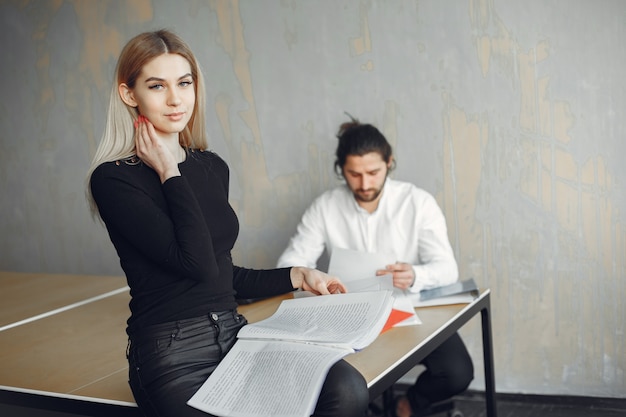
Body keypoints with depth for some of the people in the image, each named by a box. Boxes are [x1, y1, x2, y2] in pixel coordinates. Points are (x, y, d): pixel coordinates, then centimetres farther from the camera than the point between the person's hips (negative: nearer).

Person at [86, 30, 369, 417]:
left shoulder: (213, 167, 12)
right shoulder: (113, 179, -8)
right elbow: (198, 265, -18)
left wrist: (298, 276, 16)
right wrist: (169, 173, -11)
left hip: (235, 333, 6)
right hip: (172, 356, -5)